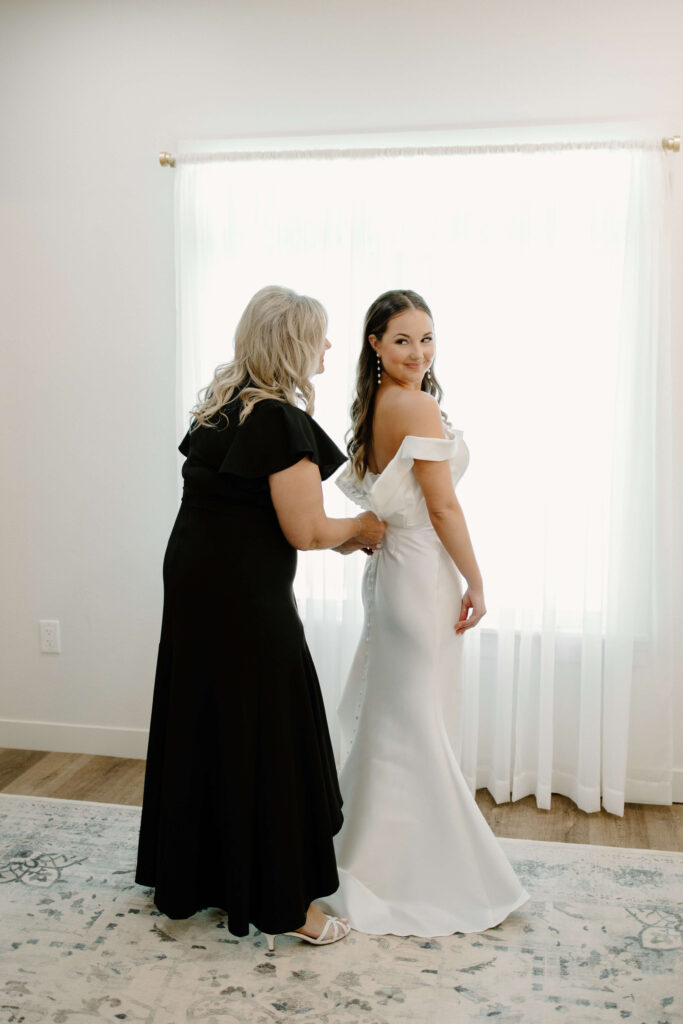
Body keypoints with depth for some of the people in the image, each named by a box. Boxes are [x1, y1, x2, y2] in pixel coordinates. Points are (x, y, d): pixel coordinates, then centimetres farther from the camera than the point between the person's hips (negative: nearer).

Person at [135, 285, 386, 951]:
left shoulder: (218, 406, 9)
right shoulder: (281, 420, -18)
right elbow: (306, 530, -19)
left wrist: (336, 537, 14)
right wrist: (359, 528, 1)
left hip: (192, 582, 9)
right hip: (245, 599, -9)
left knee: (201, 725, 19)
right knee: (267, 737, 2)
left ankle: (192, 875, 37)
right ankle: (283, 903, 16)